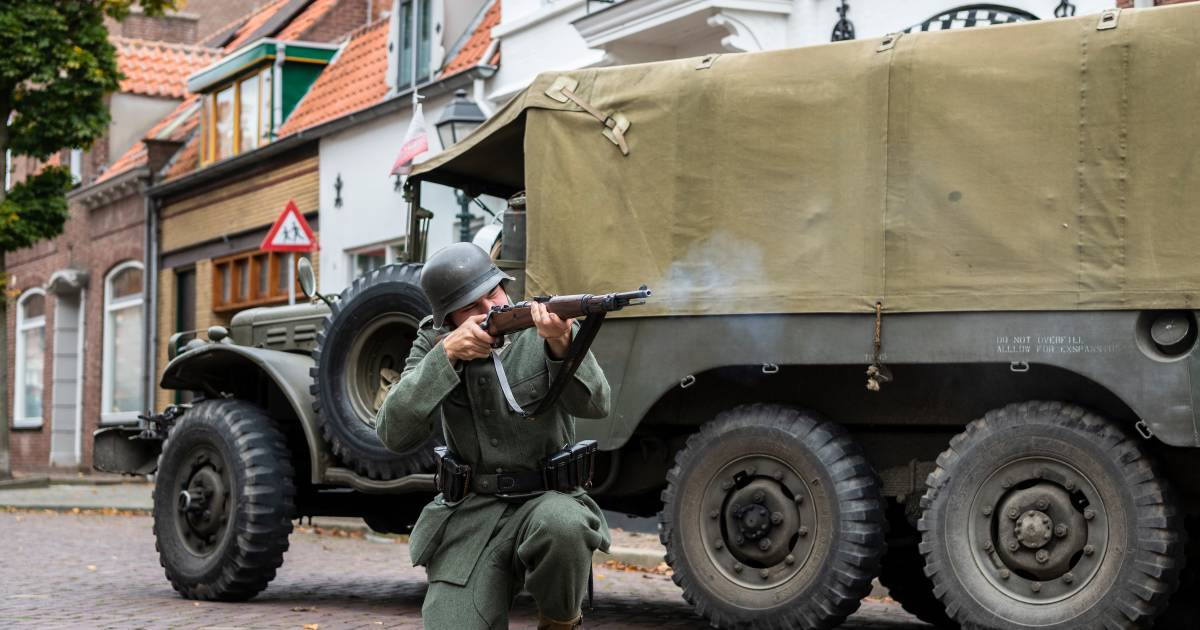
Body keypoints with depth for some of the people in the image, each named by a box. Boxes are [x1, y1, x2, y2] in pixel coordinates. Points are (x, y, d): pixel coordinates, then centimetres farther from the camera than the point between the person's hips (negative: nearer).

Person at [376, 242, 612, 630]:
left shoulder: (541, 329, -3)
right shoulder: (434, 342, 1)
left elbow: (595, 405, -18)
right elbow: (394, 434, -11)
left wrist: (562, 346, -36)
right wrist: (447, 354, -21)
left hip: (546, 499, -1)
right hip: (469, 515, 2)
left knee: (563, 526, -37)